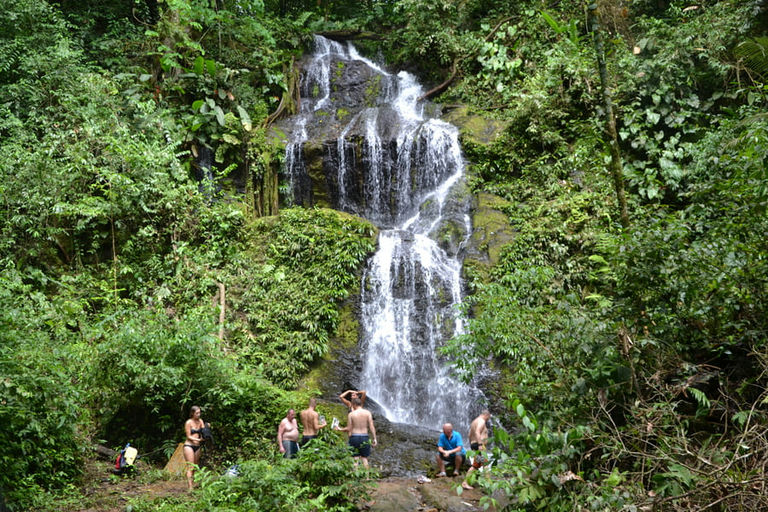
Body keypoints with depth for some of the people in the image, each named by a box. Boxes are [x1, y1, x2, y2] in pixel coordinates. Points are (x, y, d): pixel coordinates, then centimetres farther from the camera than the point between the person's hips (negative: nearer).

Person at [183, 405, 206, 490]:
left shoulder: (200, 421, 8)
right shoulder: (189, 422, -7)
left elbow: (203, 432, 2)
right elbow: (188, 436, -9)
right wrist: (198, 440, -21)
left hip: (198, 447, 6)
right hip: (189, 446, -6)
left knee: (195, 467, 7)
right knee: (190, 467, -10)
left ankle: (193, 485, 11)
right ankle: (190, 487, -13)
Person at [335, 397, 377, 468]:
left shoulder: (351, 414, -3)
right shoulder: (368, 413, 0)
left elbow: (349, 429, -2)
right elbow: (371, 427, -5)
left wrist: (340, 429, 14)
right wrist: (374, 438, 0)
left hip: (354, 437, -1)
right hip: (365, 437, 1)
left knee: (355, 458, 4)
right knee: (364, 458, 10)